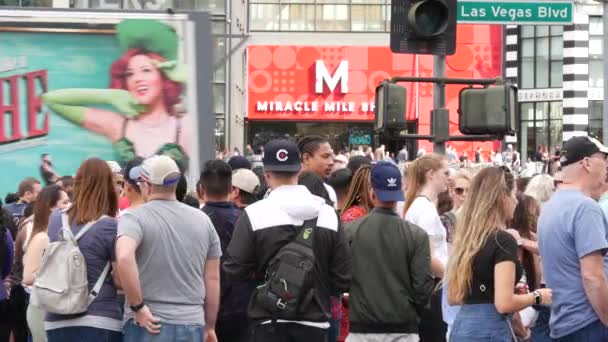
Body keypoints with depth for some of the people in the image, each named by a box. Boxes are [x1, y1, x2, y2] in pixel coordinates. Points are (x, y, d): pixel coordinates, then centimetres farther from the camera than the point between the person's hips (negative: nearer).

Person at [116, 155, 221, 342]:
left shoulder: (134, 218, -6)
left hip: (149, 327, -4)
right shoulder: (202, 220, 9)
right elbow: (213, 279, 12)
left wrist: (138, 307, -17)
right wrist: (210, 327, 20)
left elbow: (124, 257, -26)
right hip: (192, 326, 4)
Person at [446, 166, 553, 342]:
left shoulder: (465, 238, 12)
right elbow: (504, 303, -18)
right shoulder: (502, 240, -12)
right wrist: (537, 297, -3)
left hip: (461, 328, 8)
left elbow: (452, 298, 17)